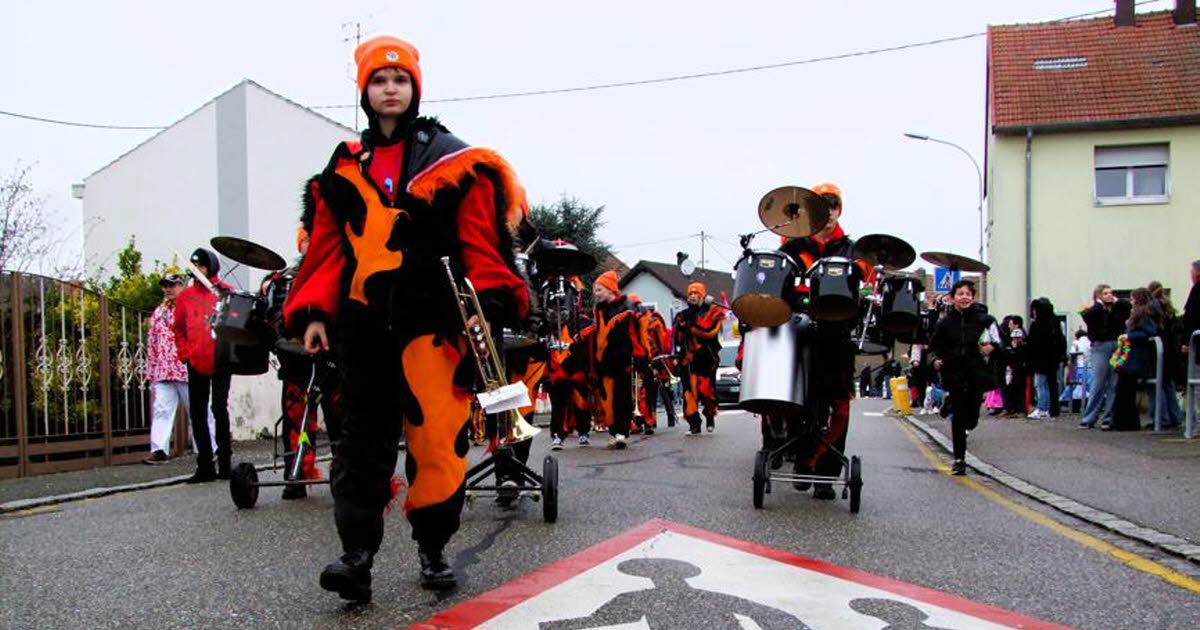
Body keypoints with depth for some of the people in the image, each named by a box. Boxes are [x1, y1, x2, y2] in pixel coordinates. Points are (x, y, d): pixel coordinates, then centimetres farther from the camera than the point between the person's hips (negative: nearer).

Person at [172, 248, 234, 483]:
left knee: (219, 409, -5)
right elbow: (178, 329, 14)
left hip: (220, 363, -4)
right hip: (196, 365, 4)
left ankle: (224, 462, 4)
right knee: (197, 413, 5)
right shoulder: (185, 296, 11)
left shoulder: (226, 292, 1)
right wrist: (185, 354, 3)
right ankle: (205, 466, 13)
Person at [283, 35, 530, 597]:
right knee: (363, 435, 3)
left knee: (438, 438, -2)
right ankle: (357, 554, 6)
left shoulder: (453, 161, 6)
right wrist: (314, 312, 3)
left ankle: (432, 550, 14)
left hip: (432, 319, -3)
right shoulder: (344, 169, 16)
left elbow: (480, 241, 0)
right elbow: (328, 247, 13)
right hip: (363, 324, 3)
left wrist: (489, 300, -13)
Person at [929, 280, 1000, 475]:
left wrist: (992, 347, -12)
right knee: (959, 418, 1)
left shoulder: (984, 320, 0)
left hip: (977, 374, 0)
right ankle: (959, 460, 11)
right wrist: (936, 360, -8)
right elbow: (934, 347, 11)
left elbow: (999, 342, 8)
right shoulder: (945, 323, 3)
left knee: (971, 418, -1)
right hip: (955, 375, 0)